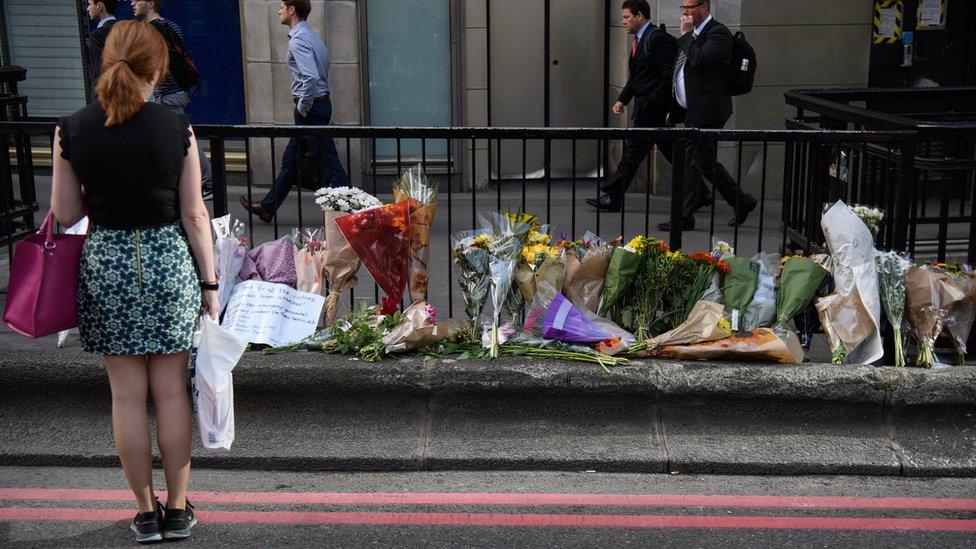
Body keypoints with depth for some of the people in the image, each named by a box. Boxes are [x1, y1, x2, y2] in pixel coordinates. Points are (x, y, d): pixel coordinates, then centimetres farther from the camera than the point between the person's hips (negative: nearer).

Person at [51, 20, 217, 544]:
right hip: (167, 260, 0)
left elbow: (66, 214, 1)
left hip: (106, 263, 1)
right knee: (171, 391, 10)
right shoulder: (176, 128, -7)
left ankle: (146, 512, 20)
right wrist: (209, 282, 4)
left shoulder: (72, 131, -5)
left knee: (127, 394, 10)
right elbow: (194, 214, -4)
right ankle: (177, 509, 20)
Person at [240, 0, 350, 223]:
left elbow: (311, 77, -29)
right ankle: (267, 208, 25)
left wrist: (302, 106, -17)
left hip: (311, 107, -11)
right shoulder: (310, 36, 15)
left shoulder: (298, 41, -16)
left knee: (329, 161, -5)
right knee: (291, 160, 16)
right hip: (321, 102, 11)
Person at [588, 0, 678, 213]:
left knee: (633, 150, -5)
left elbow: (669, 75, -18)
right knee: (671, 152, 12)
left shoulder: (658, 38, -14)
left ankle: (613, 197, 1)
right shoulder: (639, 40, 16)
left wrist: (651, 103, -19)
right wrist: (622, 99, 11)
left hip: (652, 107, -10)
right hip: (645, 107, 10)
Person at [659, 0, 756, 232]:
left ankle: (685, 217, 1)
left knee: (692, 162, -7)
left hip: (706, 112, -9)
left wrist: (687, 34, -15)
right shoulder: (694, 34, 17)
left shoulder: (718, 33, -11)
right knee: (706, 162, 13)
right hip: (693, 111, 9)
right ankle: (741, 203, 25)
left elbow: (698, 59, -28)